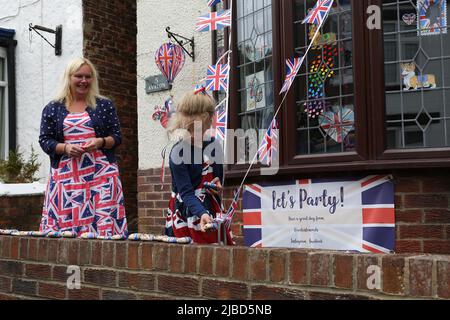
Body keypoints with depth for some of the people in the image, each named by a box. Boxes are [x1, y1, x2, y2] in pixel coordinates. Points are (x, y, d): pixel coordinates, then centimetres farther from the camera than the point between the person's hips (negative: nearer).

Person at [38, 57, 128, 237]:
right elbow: (44, 140, 7)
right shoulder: (52, 108, 11)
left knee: (104, 218, -9)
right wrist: (65, 148, -11)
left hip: (101, 172, 0)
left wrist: (101, 142, -12)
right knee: (63, 221, -5)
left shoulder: (104, 105, 11)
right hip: (65, 174, 1)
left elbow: (117, 137, 8)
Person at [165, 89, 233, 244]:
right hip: (187, 216, -5)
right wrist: (201, 214, -35)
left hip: (211, 211, 5)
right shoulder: (178, 152, -14)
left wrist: (217, 184, -5)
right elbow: (186, 193, -19)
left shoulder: (214, 145, 2)